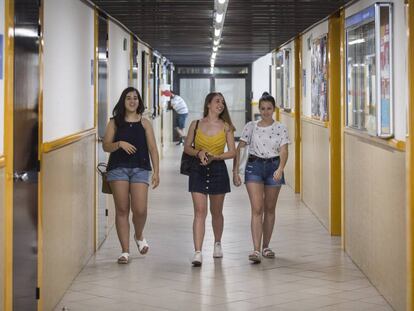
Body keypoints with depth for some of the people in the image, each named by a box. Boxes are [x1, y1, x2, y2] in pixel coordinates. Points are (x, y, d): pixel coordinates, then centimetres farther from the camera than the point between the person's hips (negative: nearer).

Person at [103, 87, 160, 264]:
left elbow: (152, 148, 5)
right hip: (118, 168, 0)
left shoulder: (144, 123, 9)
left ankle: (139, 236, 24)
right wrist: (119, 144, -14)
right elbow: (106, 146, 5)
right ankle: (125, 251, 7)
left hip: (140, 169, 0)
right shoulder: (115, 122, 8)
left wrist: (156, 171, -2)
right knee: (122, 209, 0)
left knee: (140, 210, -9)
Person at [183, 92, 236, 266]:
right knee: (199, 211, -10)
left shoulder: (226, 127, 2)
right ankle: (197, 253, -14)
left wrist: (214, 157, -13)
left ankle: (217, 244, 36)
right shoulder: (196, 125, 3)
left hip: (218, 170, 1)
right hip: (198, 170, -1)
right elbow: (187, 147, 9)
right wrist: (198, 153, -11)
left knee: (216, 212, 13)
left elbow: (232, 152, 1)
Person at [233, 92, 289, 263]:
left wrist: (280, 168, -28)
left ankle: (266, 246, 25)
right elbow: (239, 149, 3)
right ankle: (256, 250, -17)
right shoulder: (251, 127, 2)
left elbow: (283, 151, -9)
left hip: (274, 166, 1)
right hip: (254, 166, -1)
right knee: (257, 209, -11)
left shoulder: (280, 128, 2)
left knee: (270, 209, 10)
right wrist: (235, 172, -5)